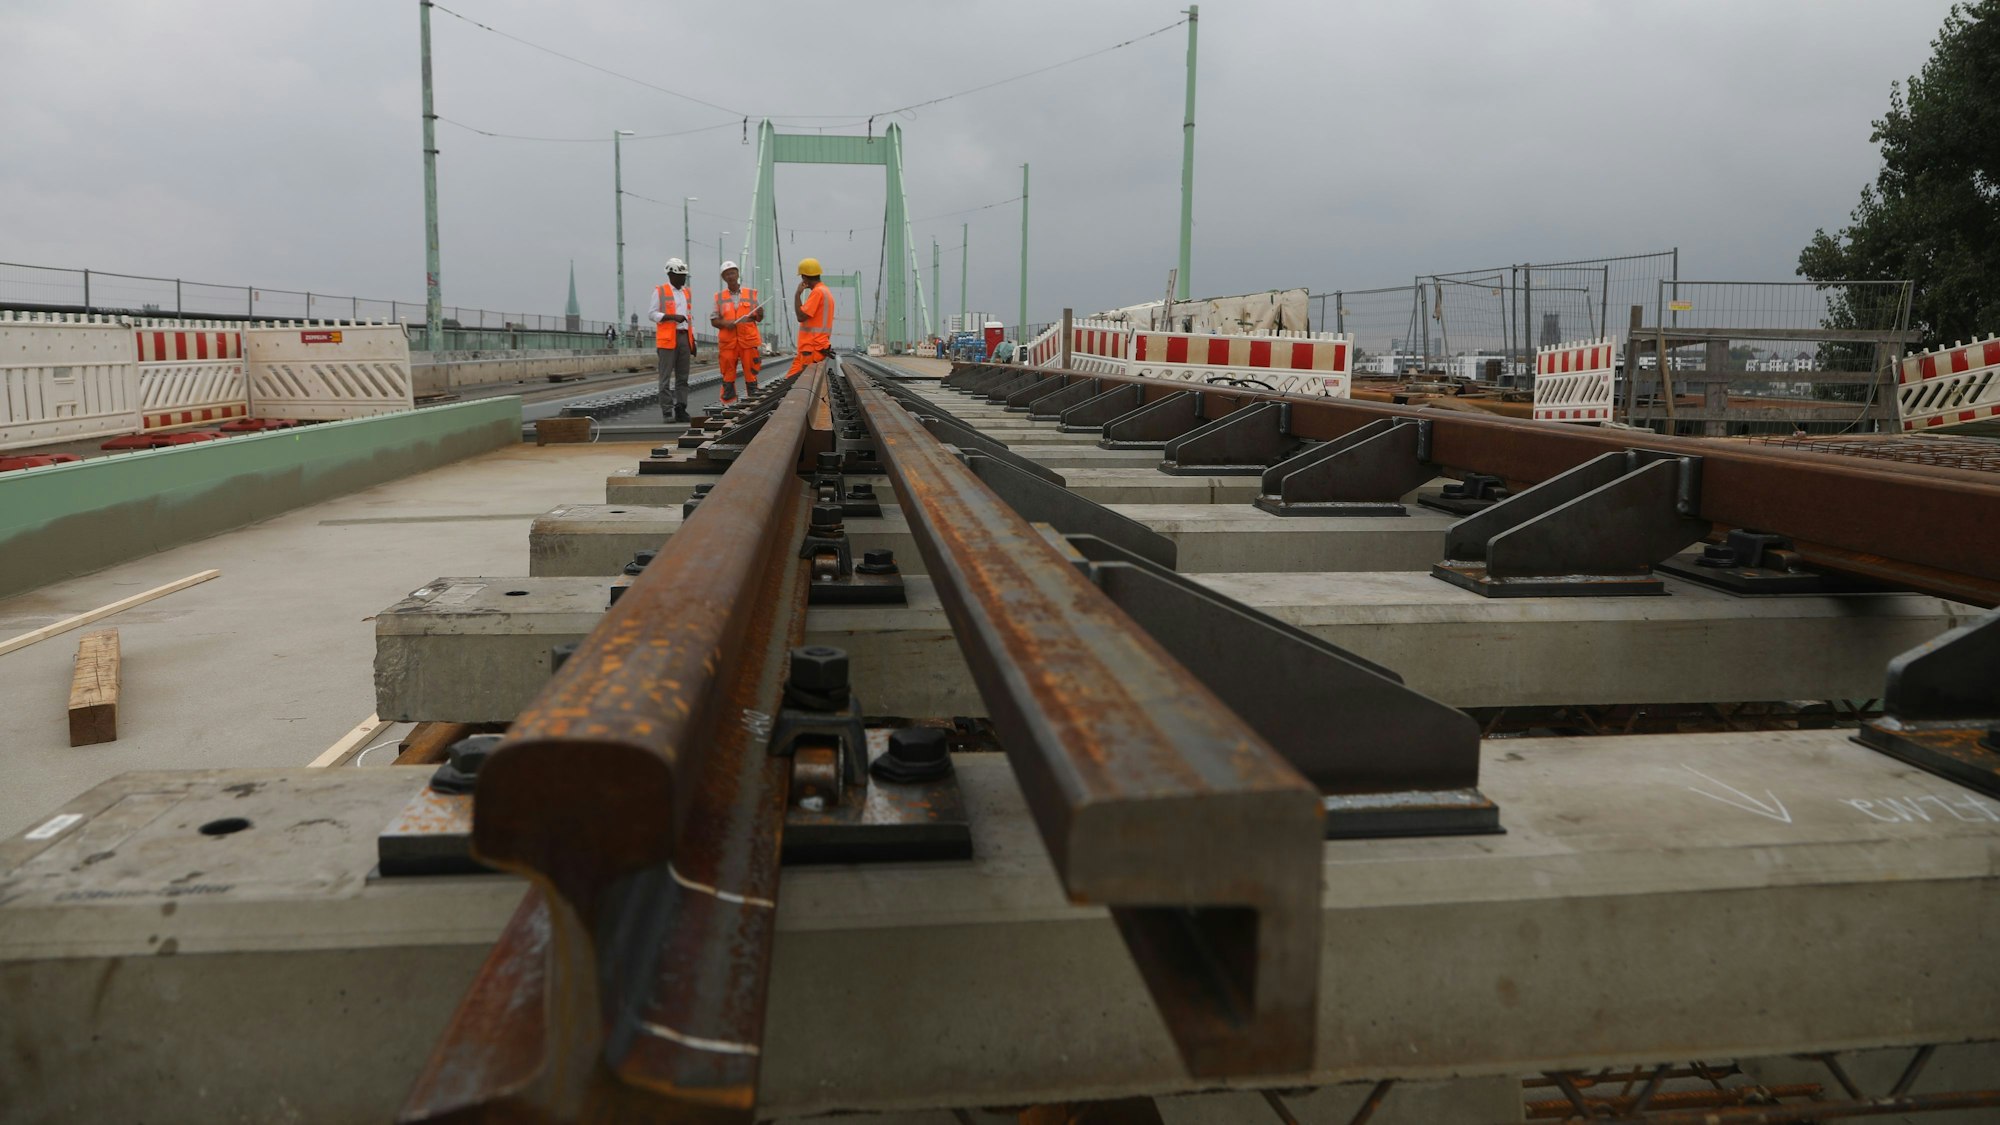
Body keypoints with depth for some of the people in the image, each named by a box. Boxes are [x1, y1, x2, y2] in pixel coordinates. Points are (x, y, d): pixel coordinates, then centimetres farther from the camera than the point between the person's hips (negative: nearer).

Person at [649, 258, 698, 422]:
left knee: (682, 377, 5)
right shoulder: (660, 292, 2)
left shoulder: (686, 292, 19)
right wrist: (672, 317, -17)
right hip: (667, 339, -6)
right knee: (666, 377, -6)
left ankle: (681, 409, 7)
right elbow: (653, 314, -3)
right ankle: (667, 411, -6)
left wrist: (693, 340, 15)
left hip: (684, 337, 6)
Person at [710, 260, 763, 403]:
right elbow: (713, 320, 11)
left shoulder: (751, 294, 10)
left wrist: (759, 314, -11)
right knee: (728, 375, 0)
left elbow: (759, 319, 13)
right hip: (727, 342, 0)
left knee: (751, 374, -1)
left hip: (748, 340, 0)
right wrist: (724, 323, -10)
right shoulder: (719, 297, 11)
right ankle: (727, 405, 5)